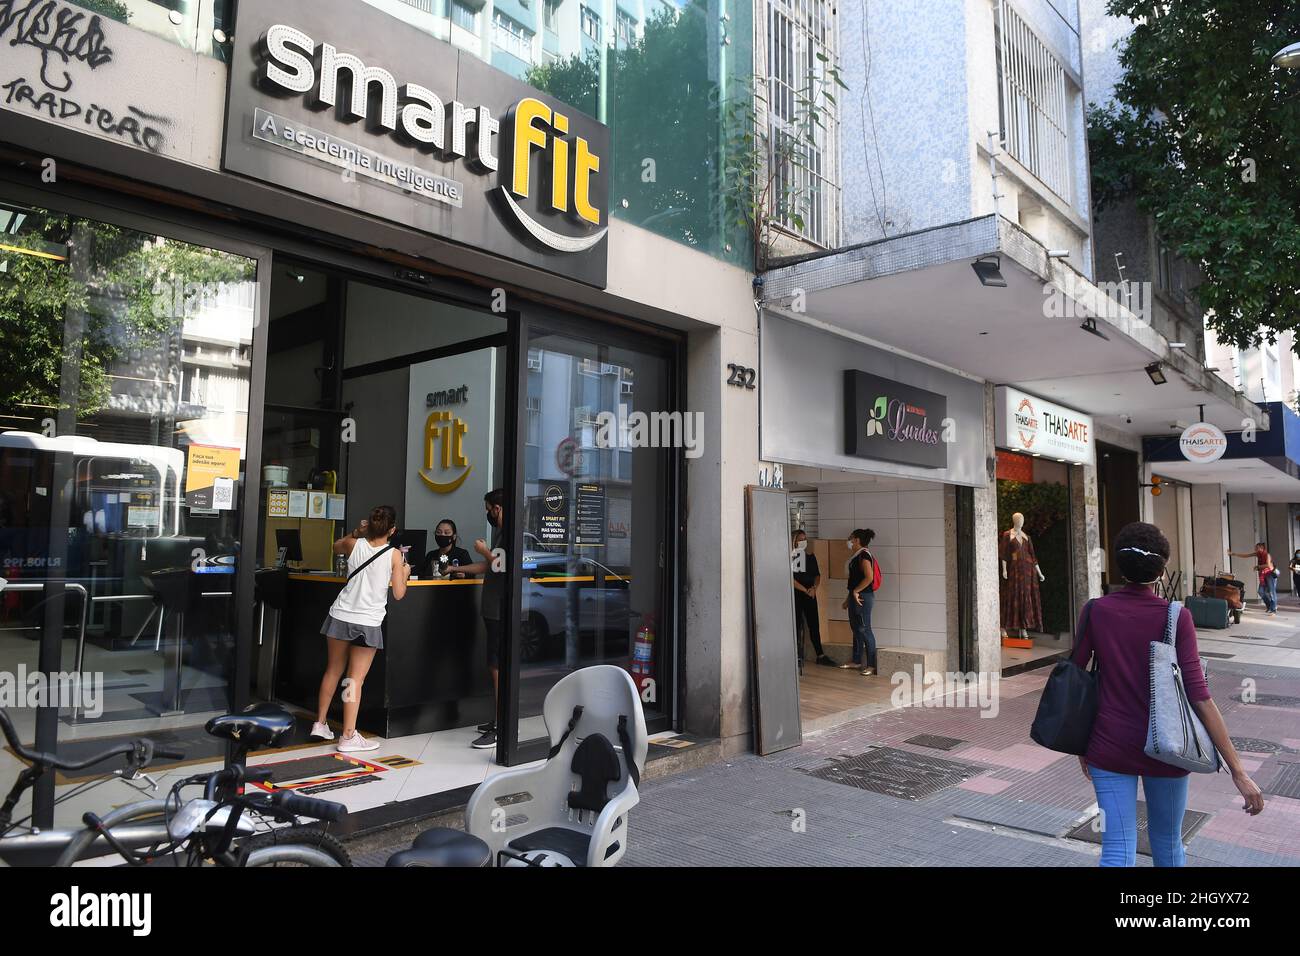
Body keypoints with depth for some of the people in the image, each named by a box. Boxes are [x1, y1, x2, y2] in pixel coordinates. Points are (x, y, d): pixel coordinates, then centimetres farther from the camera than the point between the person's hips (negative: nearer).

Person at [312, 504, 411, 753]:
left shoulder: (354, 544, 1)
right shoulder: (394, 555, -9)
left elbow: (336, 547, 26)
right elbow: (398, 594, -6)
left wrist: (357, 532, 21)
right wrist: (405, 573, 10)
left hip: (340, 616, 4)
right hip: (368, 623, -4)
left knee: (332, 671, 19)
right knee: (355, 680, 1)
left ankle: (320, 723, 30)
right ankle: (348, 737, 4)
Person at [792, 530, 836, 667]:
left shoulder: (811, 556, 10)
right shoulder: (791, 557, -7)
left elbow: (817, 575, 12)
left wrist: (814, 588, -6)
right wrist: (805, 590, -13)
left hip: (810, 594, 5)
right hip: (796, 594, -5)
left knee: (814, 625, 7)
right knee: (797, 625, -1)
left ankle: (820, 656, 14)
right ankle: (797, 657, 7)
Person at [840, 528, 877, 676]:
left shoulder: (864, 555, -14)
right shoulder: (856, 556, 16)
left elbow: (869, 577, -25)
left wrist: (856, 591, -17)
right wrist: (848, 599, 22)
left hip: (863, 597, -10)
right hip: (855, 596, 10)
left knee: (864, 629, -7)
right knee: (856, 629, 15)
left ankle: (871, 665, -2)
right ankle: (856, 661, 25)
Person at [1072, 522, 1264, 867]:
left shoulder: (1095, 611, -6)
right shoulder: (1177, 618, -11)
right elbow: (1199, 698, -14)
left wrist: (1082, 746, 11)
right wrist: (1238, 771, -9)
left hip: (1110, 748, 0)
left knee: (1118, 851, 4)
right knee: (1167, 844, 21)